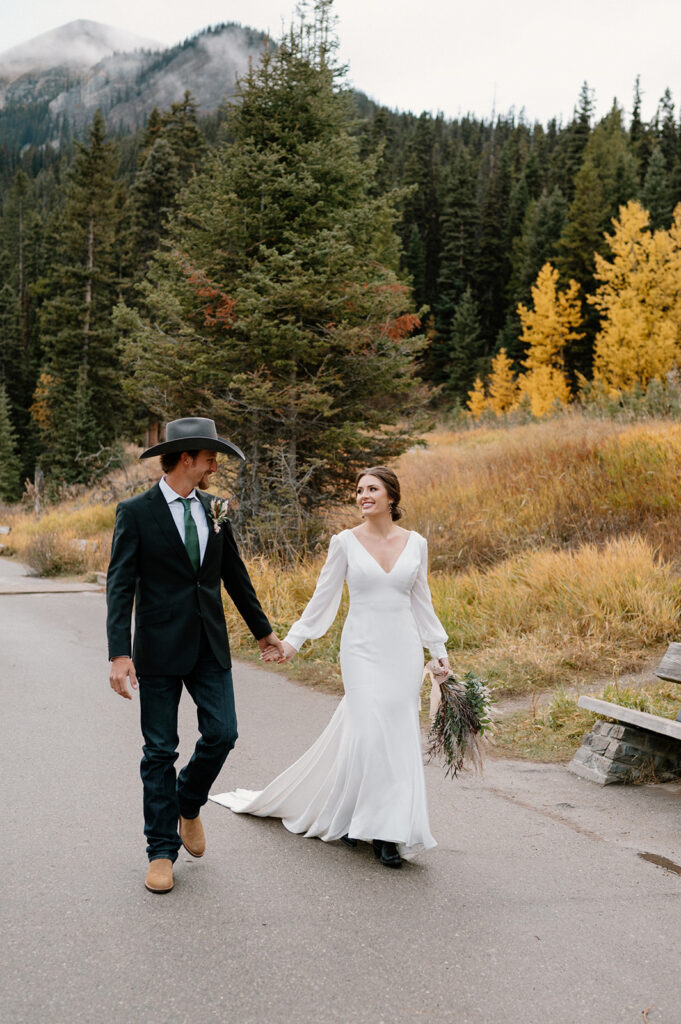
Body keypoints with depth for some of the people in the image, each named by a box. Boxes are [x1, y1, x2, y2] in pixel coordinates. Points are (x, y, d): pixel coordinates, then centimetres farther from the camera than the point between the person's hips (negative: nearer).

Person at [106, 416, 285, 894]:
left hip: (210, 646, 4)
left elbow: (235, 575, 18)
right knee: (160, 751, 2)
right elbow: (121, 586, -11)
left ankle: (188, 802, 28)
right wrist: (120, 654, -19)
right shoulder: (136, 512, -7)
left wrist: (263, 630, 24)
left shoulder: (214, 510, 9)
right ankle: (162, 850, 15)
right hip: (160, 648, -4)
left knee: (222, 733, -2)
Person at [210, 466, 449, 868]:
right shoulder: (346, 542, -1)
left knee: (398, 734, 2)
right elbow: (323, 598, 3)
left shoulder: (416, 543, 5)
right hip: (363, 649, -2)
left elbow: (421, 603, 13)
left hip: (404, 650, 3)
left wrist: (441, 653, 11)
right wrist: (291, 643, -1)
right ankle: (379, 826, 5)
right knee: (369, 733, -12)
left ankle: (388, 830, 15)